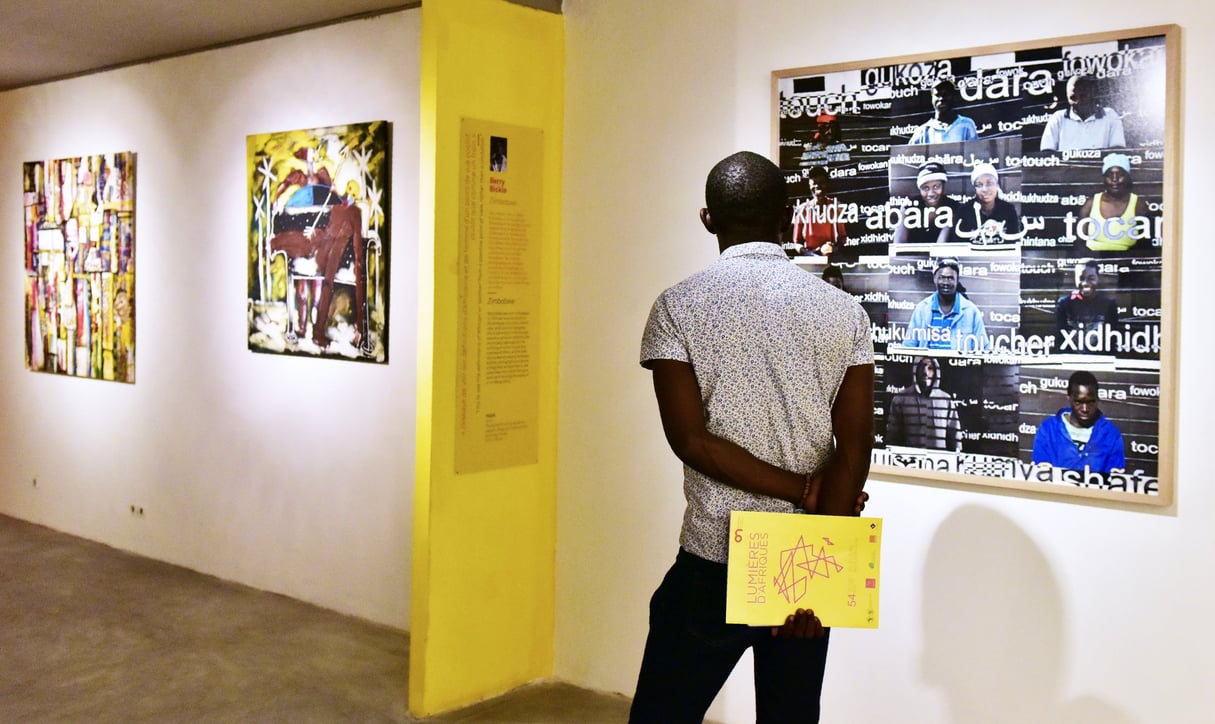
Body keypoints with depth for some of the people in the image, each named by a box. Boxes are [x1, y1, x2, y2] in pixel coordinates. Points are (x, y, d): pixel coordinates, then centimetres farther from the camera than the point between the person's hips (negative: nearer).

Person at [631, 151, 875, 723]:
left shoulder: (679, 307, -6)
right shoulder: (843, 311, 1)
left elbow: (692, 440, -13)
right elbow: (853, 448, -7)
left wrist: (803, 489, -8)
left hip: (717, 559, -3)